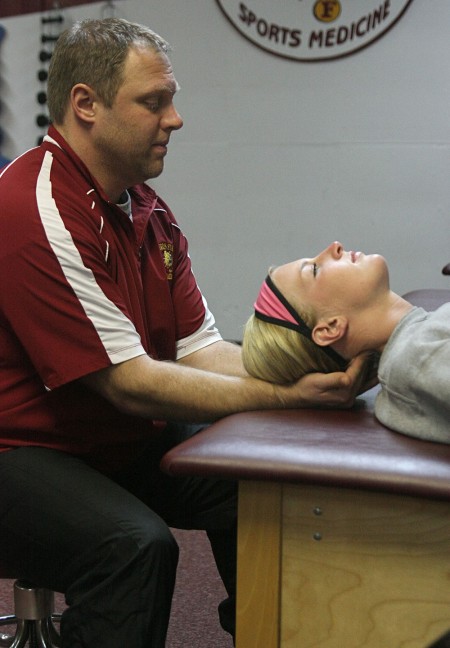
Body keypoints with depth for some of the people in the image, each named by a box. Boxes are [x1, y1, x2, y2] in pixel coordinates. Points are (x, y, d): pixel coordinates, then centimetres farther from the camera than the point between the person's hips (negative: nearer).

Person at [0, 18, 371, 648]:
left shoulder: (146, 209, 8)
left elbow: (200, 349, 1)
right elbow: (129, 382, -24)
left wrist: (312, 373, -16)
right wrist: (285, 396, -27)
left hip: (123, 441, 9)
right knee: (134, 543, -32)